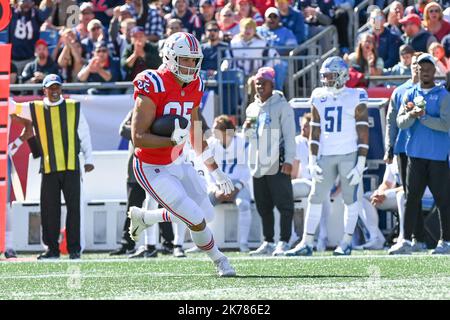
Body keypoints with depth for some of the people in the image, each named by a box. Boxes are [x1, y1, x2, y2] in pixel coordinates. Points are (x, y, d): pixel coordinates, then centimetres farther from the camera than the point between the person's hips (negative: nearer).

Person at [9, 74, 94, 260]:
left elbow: (84, 133, 10)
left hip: (72, 167, -1)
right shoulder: (35, 109, 8)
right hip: (49, 168, 1)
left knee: (74, 207, -1)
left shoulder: (74, 107, 8)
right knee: (49, 209, 1)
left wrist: (88, 159, 6)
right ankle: (52, 249, 9)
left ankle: (74, 249, 4)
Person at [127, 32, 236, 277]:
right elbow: (138, 137, -27)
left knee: (205, 211, 16)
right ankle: (219, 261, 21)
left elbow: (196, 137, 13)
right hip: (153, 170, -8)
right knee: (197, 220, -8)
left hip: (177, 163, 8)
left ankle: (142, 218, 32)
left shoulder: (194, 86, 1)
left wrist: (215, 172, 12)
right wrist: (173, 140, -39)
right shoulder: (154, 86, -25)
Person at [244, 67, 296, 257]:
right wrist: (247, 128, 2)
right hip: (258, 163, 7)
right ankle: (268, 243, 17)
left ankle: (284, 242, -8)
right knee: (263, 206, 11)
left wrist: (288, 160, -17)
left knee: (284, 203, -8)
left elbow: (289, 134, -9)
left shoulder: (282, 106, -5)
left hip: (277, 163, -7)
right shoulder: (252, 108, 16)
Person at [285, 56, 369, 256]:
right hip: (326, 155, 4)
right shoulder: (319, 99, 8)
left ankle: (347, 242, 9)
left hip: (349, 155, -4)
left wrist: (360, 164, -11)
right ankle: (307, 243, 4)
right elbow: (315, 133, 11)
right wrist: (313, 161, 4)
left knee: (350, 198, 1)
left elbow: (363, 134, -6)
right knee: (315, 198, 2)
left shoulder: (356, 99, -5)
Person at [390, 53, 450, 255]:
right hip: (415, 155, 3)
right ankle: (406, 241, 3)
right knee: (412, 198, 2)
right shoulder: (410, 95, 11)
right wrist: (411, 115, -19)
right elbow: (401, 123, 1)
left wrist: (423, 117, -18)